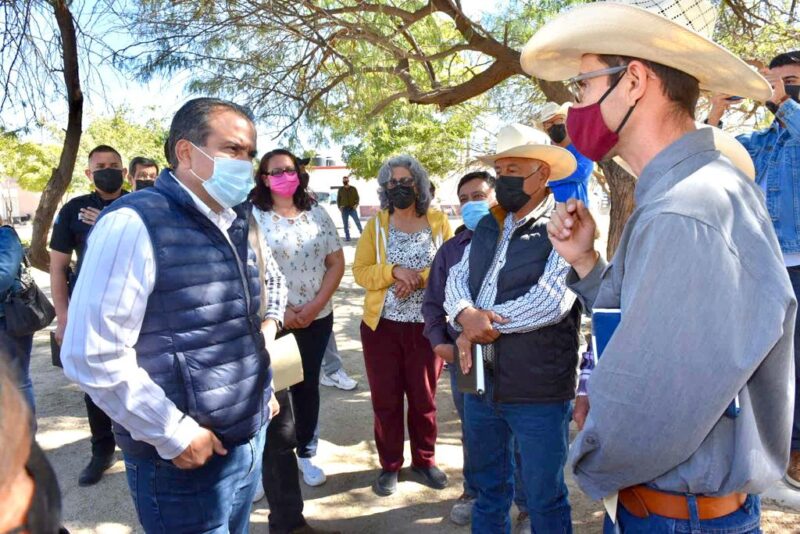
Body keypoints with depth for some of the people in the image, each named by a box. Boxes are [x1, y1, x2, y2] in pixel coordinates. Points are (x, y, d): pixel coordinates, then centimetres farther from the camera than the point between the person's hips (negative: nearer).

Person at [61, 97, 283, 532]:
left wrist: (258, 387, 12)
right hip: (185, 460, -7)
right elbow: (93, 357, -19)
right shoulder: (135, 224, -16)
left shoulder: (238, 223, 6)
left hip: (249, 440, 7)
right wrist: (174, 434, -16)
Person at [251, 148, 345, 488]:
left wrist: (315, 305, -8)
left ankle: (305, 452, 30)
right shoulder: (252, 216, -5)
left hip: (317, 318, 3)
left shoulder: (317, 214, 5)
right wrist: (278, 310, -13)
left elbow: (336, 263, 3)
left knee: (307, 384, 14)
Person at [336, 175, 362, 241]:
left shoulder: (353, 189, 6)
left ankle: (362, 233, 0)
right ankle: (347, 237, 6)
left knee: (357, 221, -10)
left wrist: (356, 205, -10)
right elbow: (338, 199, 13)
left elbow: (357, 198, 7)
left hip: (352, 208, -1)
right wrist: (339, 207, 0)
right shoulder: (340, 190, 9)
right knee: (345, 224, 2)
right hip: (344, 209, 2)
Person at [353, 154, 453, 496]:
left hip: (426, 325, -1)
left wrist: (420, 278, -20)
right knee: (385, 398, 8)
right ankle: (389, 465, 25)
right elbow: (360, 271, -3)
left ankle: (424, 461, 31)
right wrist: (394, 271, -19)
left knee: (424, 397, 12)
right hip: (382, 325, 1)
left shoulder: (439, 222, 1)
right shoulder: (376, 224, 3)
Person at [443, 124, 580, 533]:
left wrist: (483, 322, -14)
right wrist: (468, 315, -19)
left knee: (544, 501, 13)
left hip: (539, 393, -6)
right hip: (481, 384, 6)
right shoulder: (487, 227, 10)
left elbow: (549, 301, -22)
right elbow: (456, 281, 3)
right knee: (488, 490, 24)